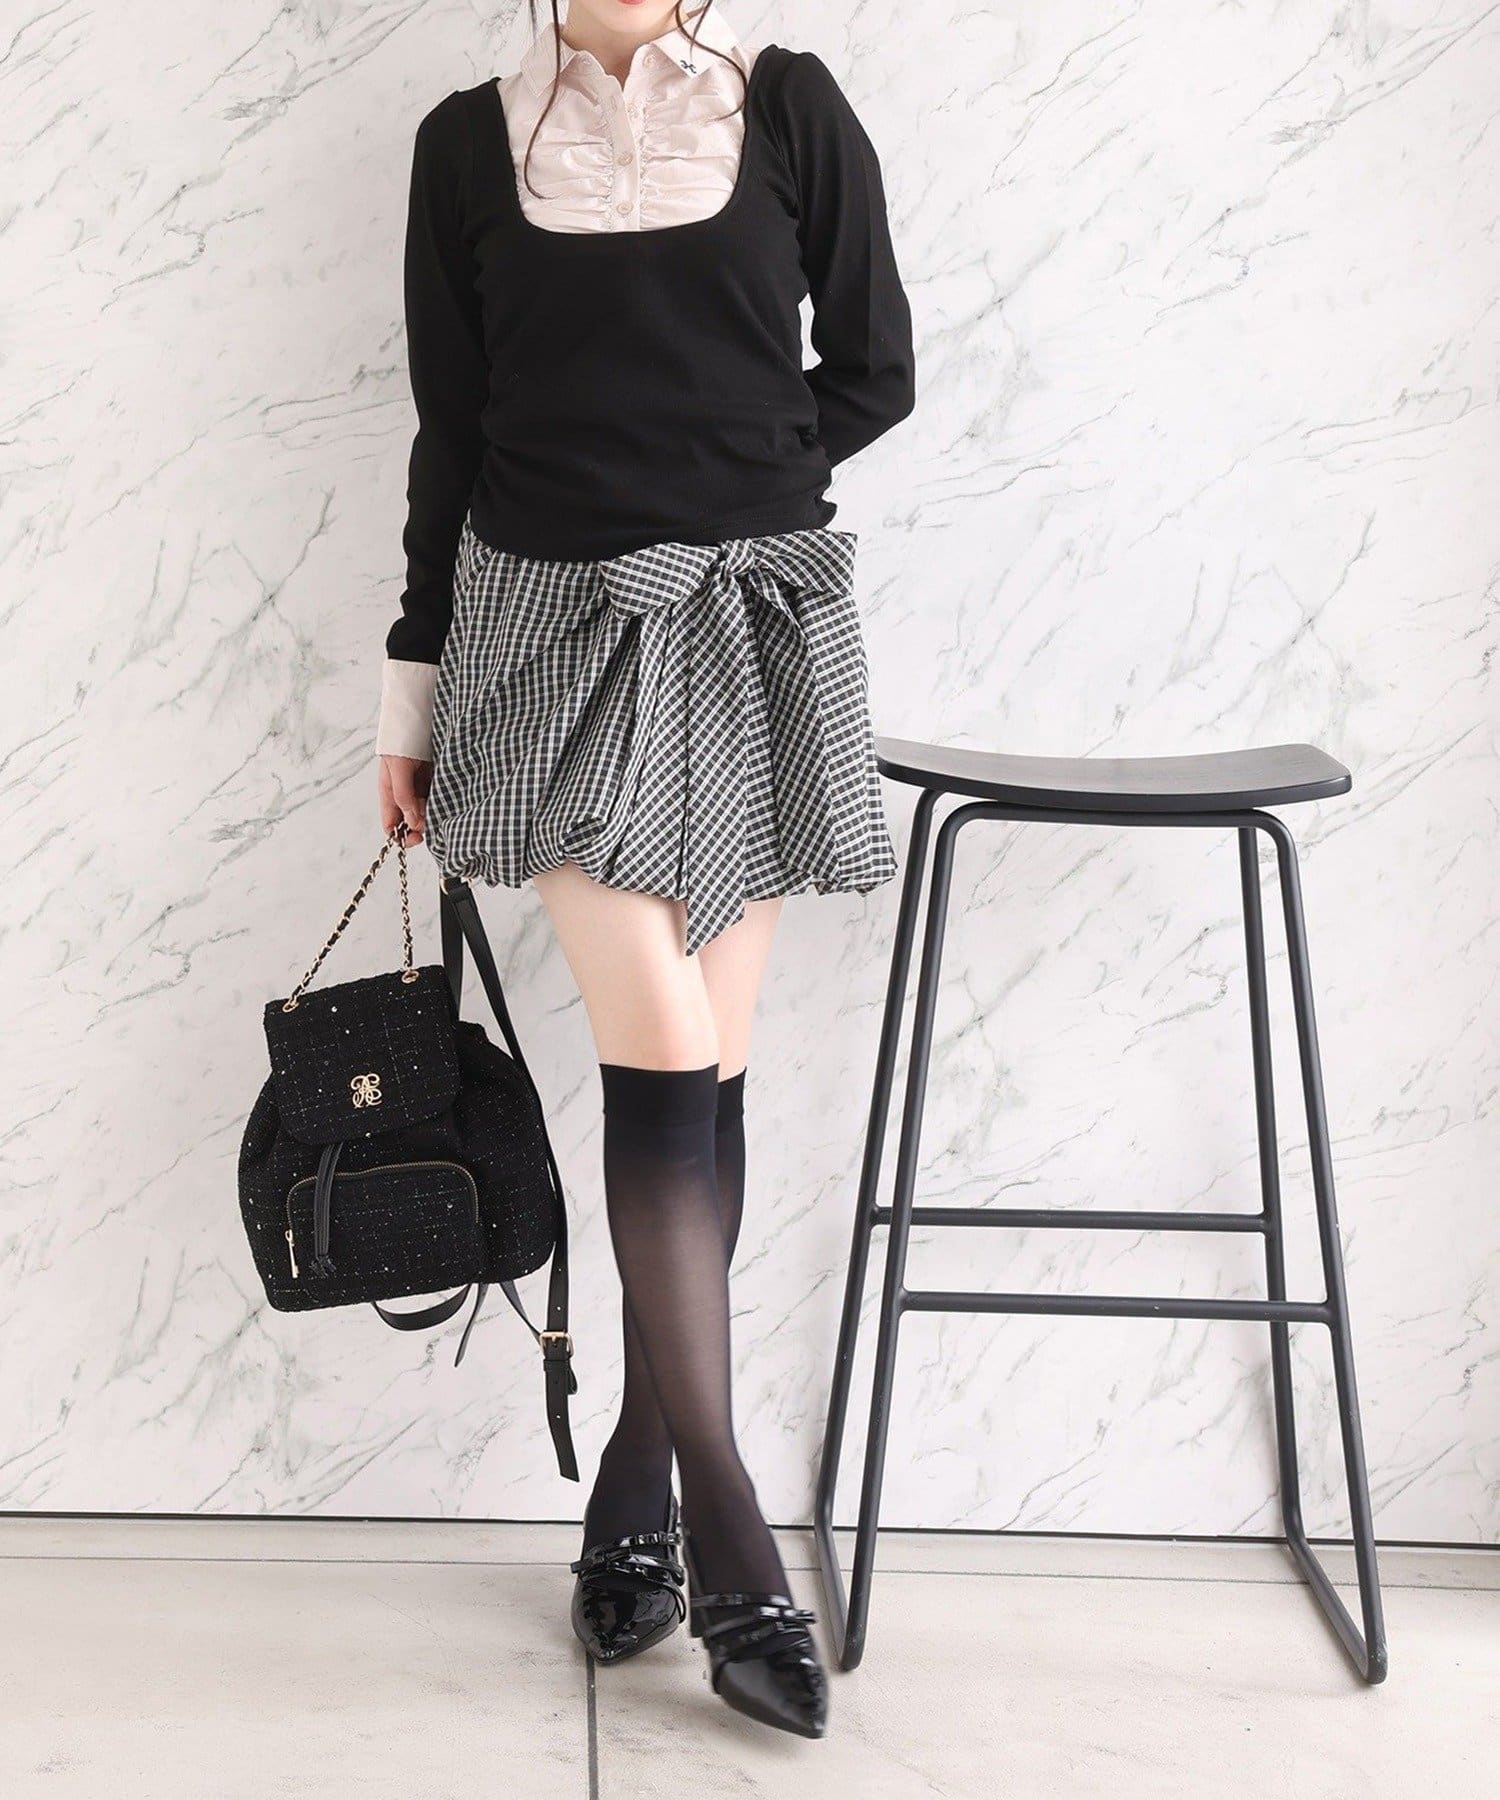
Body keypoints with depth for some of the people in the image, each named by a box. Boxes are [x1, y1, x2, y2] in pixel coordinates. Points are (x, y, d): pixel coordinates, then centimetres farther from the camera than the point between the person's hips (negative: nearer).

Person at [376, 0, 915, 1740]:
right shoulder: (471, 141, 7)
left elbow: (871, 375, 6)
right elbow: (450, 438, 9)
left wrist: (719, 484, -2)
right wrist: (411, 689, 9)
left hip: (752, 631, 1)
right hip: (554, 629, -1)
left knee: (698, 1076, 3)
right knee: (668, 1058, -11)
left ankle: (636, 1491, 17)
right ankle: (731, 1544, -5)